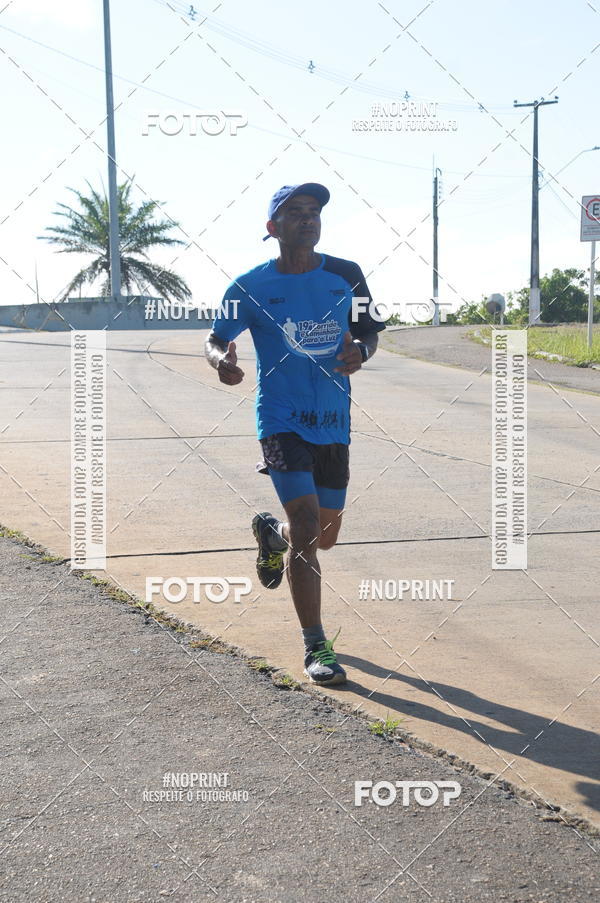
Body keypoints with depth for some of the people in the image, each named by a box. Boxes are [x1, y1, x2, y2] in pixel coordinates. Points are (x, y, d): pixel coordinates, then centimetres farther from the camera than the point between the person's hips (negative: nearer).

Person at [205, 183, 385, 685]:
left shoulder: (346, 276, 1)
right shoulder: (251, 287, -5)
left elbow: (370, 333, 11)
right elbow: (216, 339, 4)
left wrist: (360, 352, -12)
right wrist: (221, 361, -19)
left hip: (334, 424, 4)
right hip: (282, 422, -4)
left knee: (326, 535, 15)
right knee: (307, 529, -15)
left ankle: (272, 532, 51)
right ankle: (316, 648, -6)